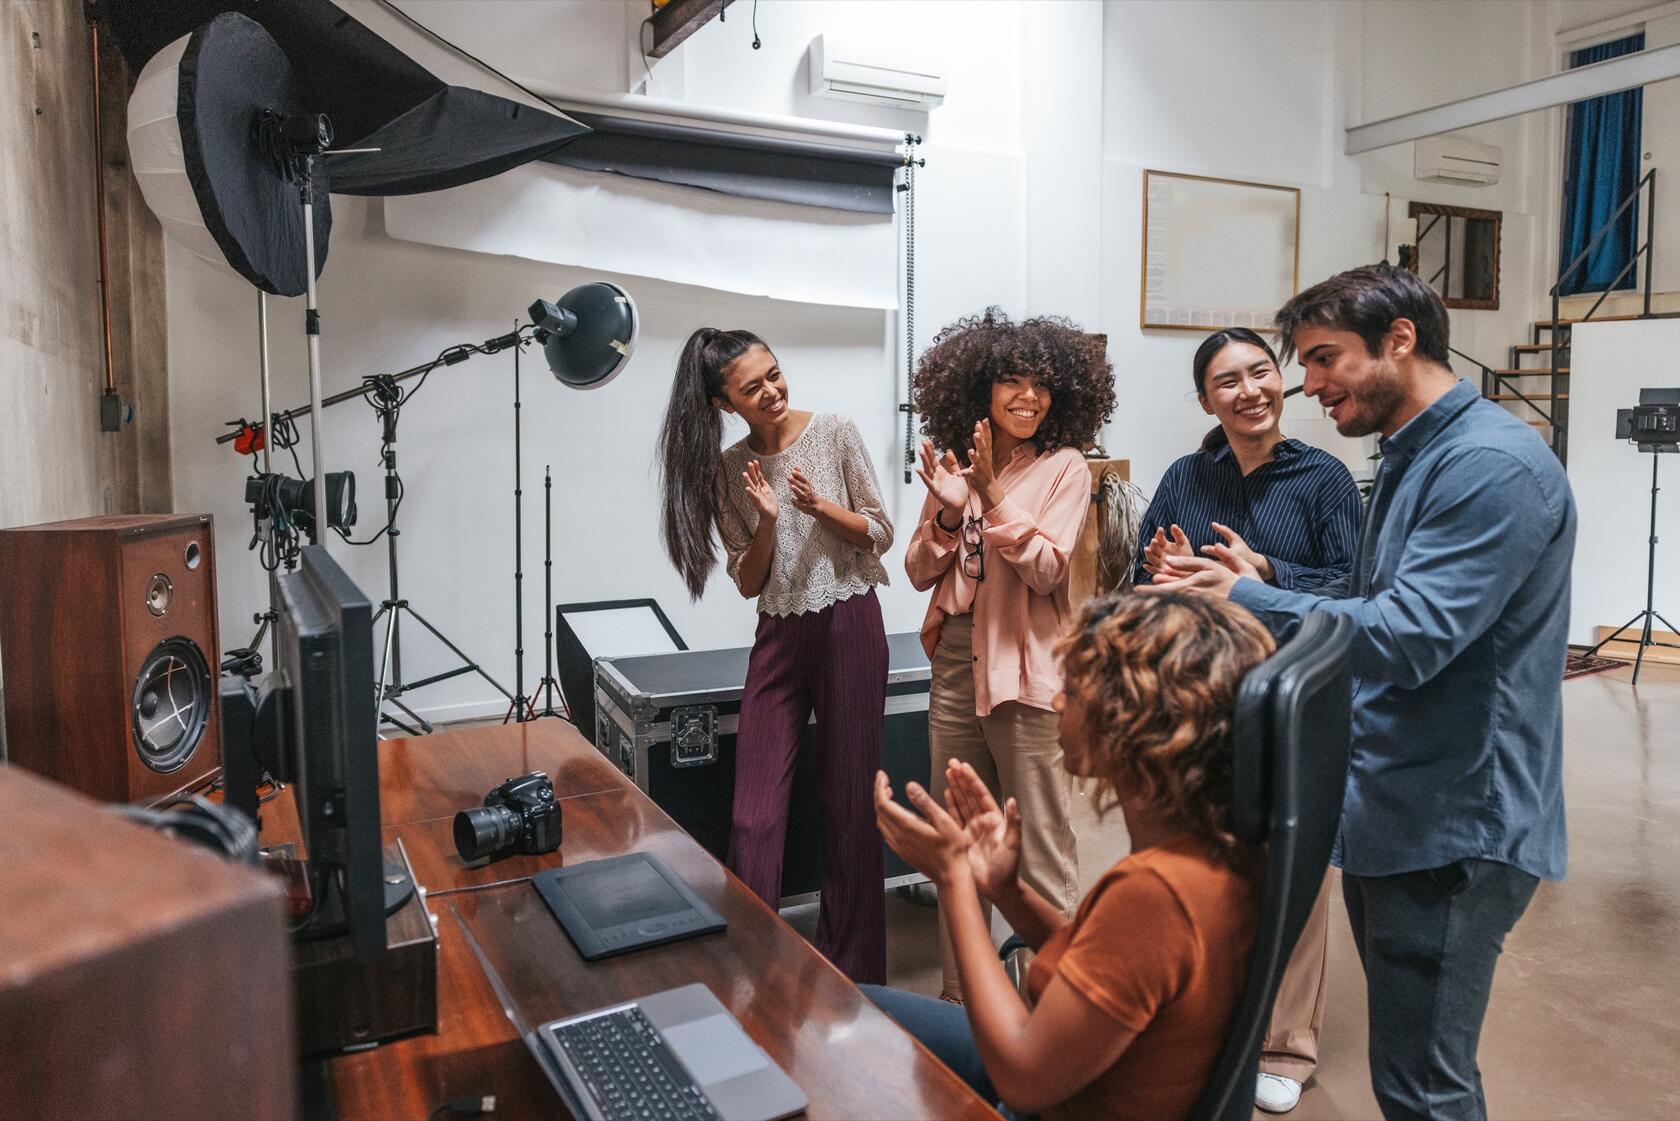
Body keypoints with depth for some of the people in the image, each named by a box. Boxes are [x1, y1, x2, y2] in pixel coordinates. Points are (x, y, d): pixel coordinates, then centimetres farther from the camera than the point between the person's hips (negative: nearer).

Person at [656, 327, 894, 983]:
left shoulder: (835, 434, -2)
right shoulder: (729, 470, 3)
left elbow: (881, 535, 1)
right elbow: (747, 581, 4)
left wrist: (820, 506, -15)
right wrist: (767, 519, -13)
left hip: (849, 626, -2)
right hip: (778, 638, 2)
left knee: (850, 808, 5)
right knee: (754, 819, -2)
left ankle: (851, 972, 21)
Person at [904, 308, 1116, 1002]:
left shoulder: (1064, 467, -4)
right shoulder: (956, 465, 9)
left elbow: (1046, 570, -14)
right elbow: (920, 572, 7)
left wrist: (993, 495, -21)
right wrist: (948, 511, -9)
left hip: (1027, 671, -5)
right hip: (954, 663, 6)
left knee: (1041, 845, 1)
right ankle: (959, 992, 34)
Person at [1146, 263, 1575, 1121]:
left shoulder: (1493, 465, -18)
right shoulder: (1410, 461, 15)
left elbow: (1411, 636, -27)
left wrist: (1250, 598, -20)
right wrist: (1255, 593, 5)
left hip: (1452, 829, -9)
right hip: (1386, 815, 9)